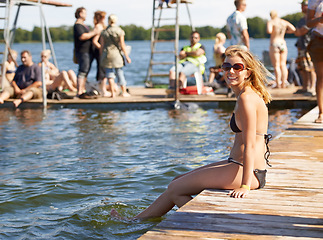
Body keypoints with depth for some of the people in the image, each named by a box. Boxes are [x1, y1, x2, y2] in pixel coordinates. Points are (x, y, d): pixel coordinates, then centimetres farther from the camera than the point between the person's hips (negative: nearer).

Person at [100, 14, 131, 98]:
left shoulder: (104, 32, 2)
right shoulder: (120, 31, -4)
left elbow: (102, 46, 3)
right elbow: (122, 45, -6)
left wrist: (102, 56, 12)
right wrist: (127, 56, 0)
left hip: (106, 54, 1)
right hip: (117, 53, -1)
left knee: (110, 74, 4)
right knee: (120, 73, 7)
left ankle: (112, 92, 0)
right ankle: (124, 92, 11)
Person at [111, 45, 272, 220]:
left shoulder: (246, 98, -18)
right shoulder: (250, 95, 11)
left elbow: (250, 146, -23)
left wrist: (245, 186, -25)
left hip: (246, 172, -10)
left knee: (174, 189, -1)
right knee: (179, 181, 18)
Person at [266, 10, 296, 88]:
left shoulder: (271, 22, -6)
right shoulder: (284, 22, 8)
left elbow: (269, 31, -24)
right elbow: (293, 29, 2)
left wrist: (268, 30, -2)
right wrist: (285, 32, 14)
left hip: (274, 44, -5)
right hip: (283, 44, 5)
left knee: (276, 66, -5)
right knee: (283, 65, 8)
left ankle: (278, 84, -9)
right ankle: (284, 83, 6)